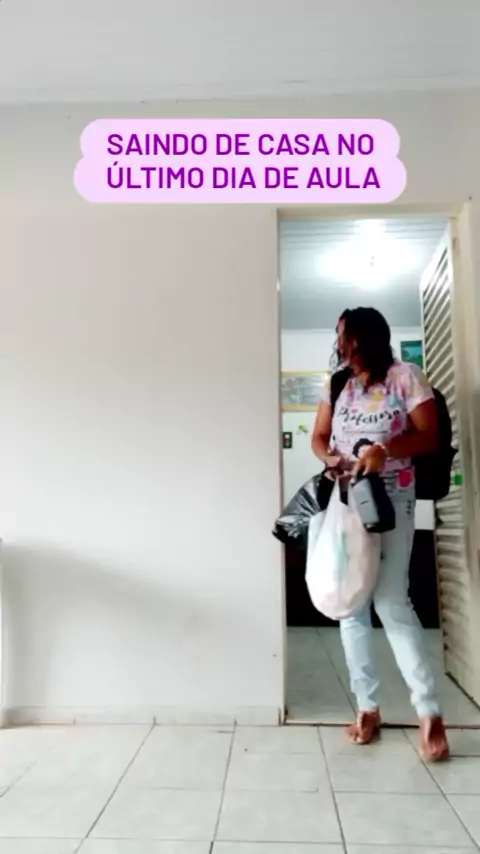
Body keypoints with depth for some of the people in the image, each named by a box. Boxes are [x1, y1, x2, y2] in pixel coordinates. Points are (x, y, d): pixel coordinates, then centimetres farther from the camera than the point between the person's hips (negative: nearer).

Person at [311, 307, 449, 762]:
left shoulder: (406, 376, -2)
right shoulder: (335, 384, 11)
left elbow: (429, 437, -6)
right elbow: (318, 437, 11)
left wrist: (386, 449, -24)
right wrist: (330, 458, -13)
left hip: (391, 501, -4)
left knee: (391, 602, -12)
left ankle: (429, 711, 1)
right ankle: (367, 707, 16)